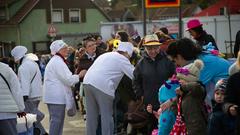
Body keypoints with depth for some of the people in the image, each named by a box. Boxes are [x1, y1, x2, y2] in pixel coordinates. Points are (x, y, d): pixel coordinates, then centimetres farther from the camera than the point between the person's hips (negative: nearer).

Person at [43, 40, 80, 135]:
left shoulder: (56, 60, 21)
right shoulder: (58, 61, -15)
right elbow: (68, 79, -18)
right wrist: (79, 76, -5)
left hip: (55, 95, 11)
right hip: (56, 96, -11)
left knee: (57, 119, 15)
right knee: (57, 120, -8)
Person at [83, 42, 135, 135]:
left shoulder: (105, 55, 29)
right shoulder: (122, 59, 6)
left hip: (87, 81, 7)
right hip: (103, 85, -7)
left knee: (91, 115, 14)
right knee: (107, 116, 4)